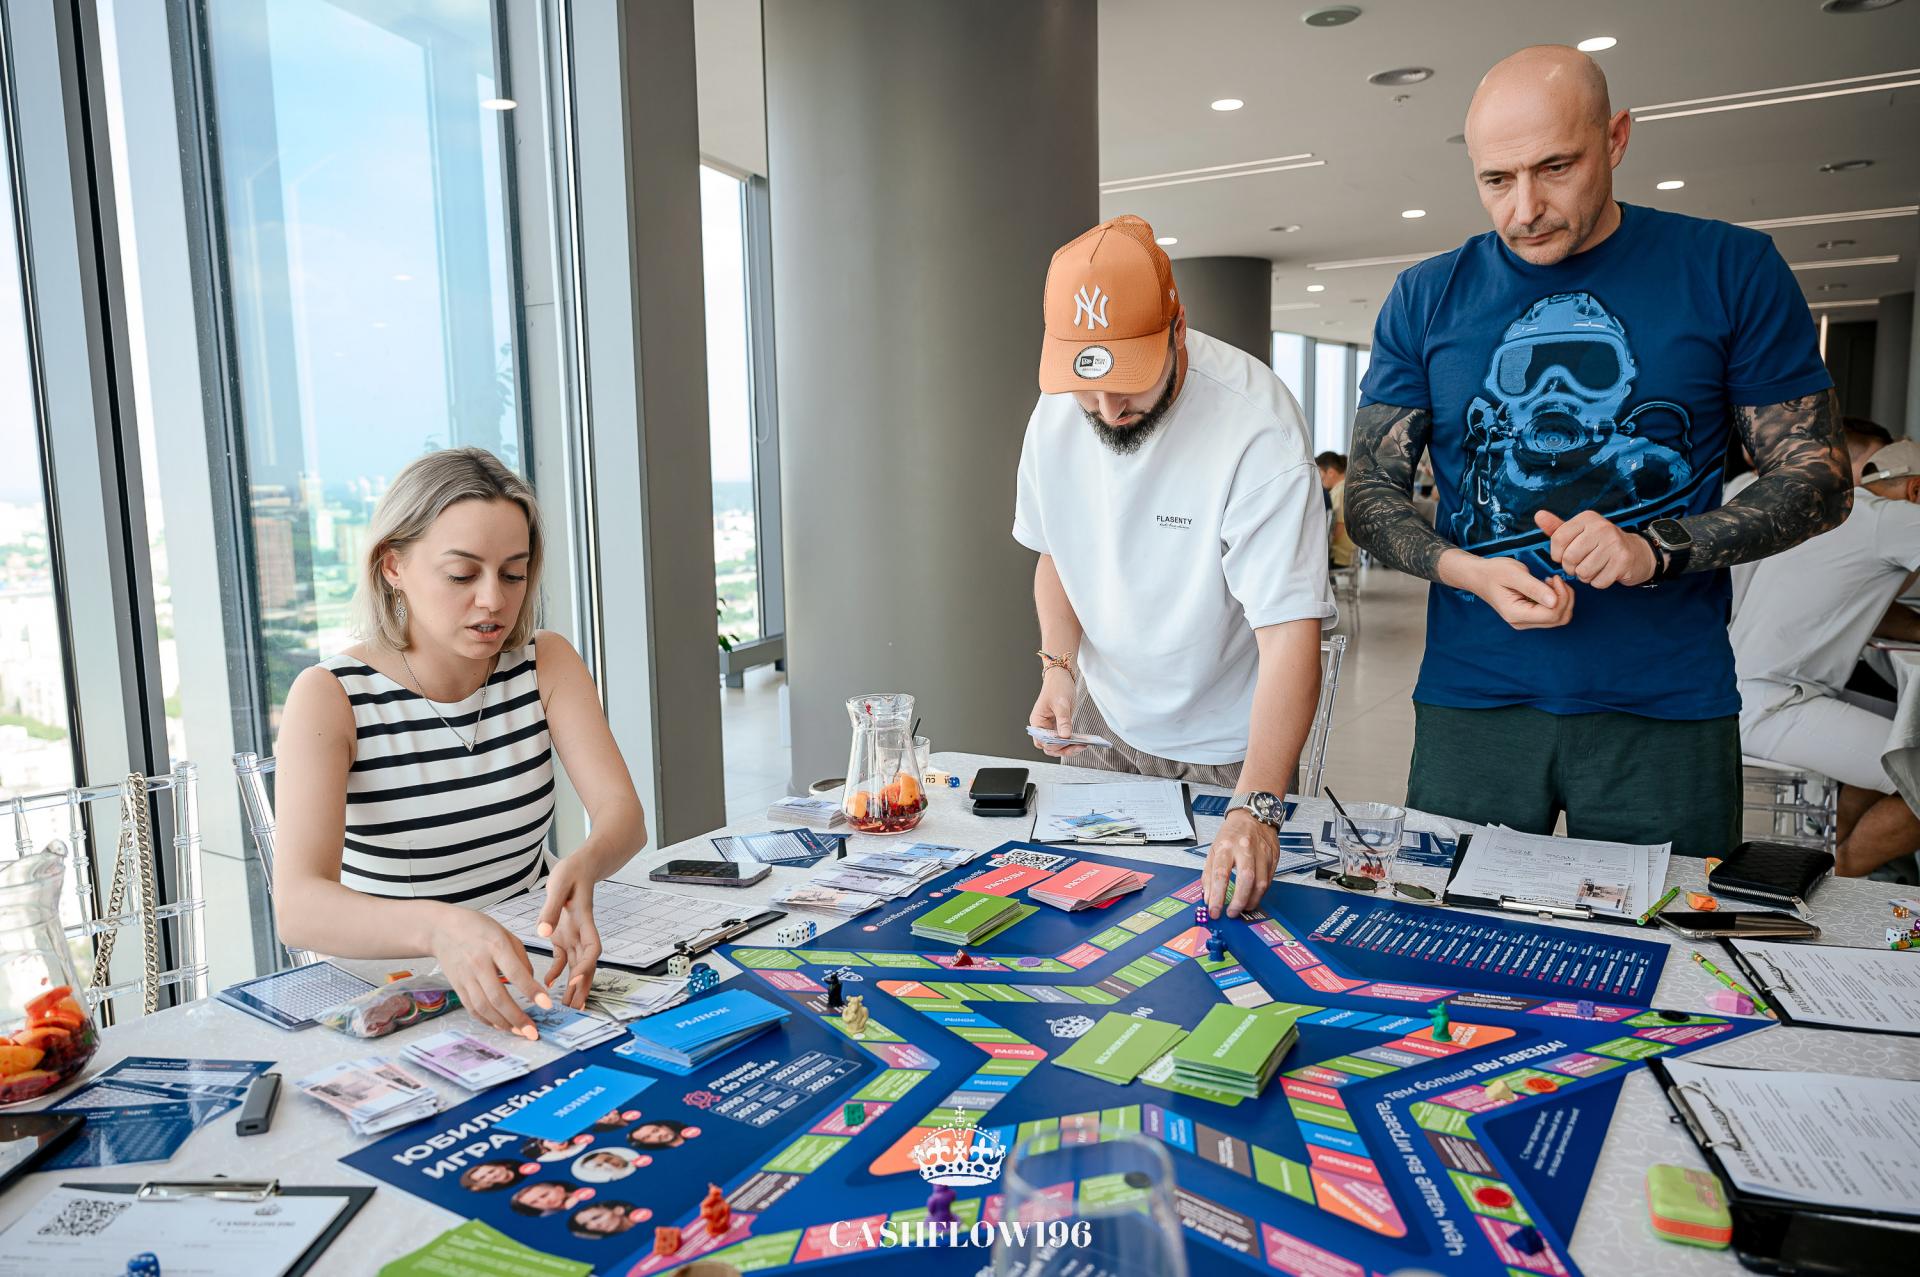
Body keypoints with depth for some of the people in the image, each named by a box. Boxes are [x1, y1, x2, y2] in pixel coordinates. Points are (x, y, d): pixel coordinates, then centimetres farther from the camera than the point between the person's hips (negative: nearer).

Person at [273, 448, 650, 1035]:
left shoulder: (546, 662, -2)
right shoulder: (331, 695, -13)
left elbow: (623, 813, -13)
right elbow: (297, 907, -26)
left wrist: (581, 866, -37)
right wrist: (439, 928, -46)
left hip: (532, 960, 2)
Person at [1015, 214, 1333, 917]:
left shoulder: (1258, 427, -28)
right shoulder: (1056, 412, -10)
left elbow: (1290, 634, -32)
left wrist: (1254, 807, -43)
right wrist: (1059, 665, -9)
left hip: (1227, 746, -4)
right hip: (1103, 717, 4)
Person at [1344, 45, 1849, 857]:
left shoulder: (1731, 271, 2)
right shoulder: (1426, 298, 4)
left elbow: (1820, 480, 3)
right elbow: (1368, 497, 4)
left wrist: (1659, 547, -15)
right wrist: (1465, 570, -16)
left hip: (1668, 707, 0)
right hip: (1472, 697, 1)